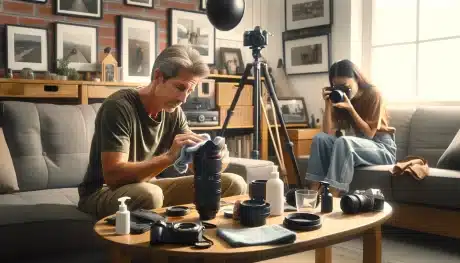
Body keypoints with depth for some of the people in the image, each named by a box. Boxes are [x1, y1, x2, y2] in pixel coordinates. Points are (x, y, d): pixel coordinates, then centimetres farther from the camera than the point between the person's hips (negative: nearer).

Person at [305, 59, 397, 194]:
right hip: (357, 148, 5)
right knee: (320, 138, -18)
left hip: (383, 149, -5)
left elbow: (369, 134, -15)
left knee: (343, 141, -34)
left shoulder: (373, 94, -11)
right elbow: (328, 133, -8)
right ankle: (313, 192, -28)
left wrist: (350, 108, -22)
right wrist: (328, 104, -16)